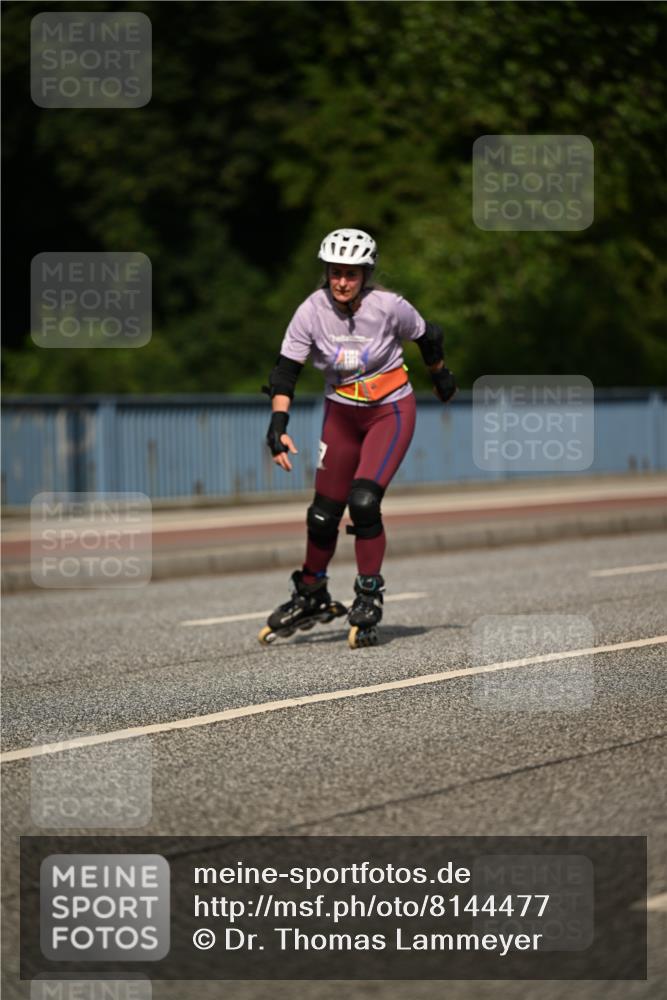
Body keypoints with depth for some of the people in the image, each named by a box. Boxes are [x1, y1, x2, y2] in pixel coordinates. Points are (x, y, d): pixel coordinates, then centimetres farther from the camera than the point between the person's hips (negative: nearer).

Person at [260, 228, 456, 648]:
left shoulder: (388, 307, -20)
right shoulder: (313, 310, -15)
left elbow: (428, 336, -1)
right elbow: (286, 369, -12)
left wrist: (441, 375, 16)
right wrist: (278, 425, -23)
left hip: (391, 411, -3)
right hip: (342, 413, 3)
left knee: (364, 502, -21)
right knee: (324, 513, 5)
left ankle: (369, 599, -5)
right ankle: (311, 597, 28)